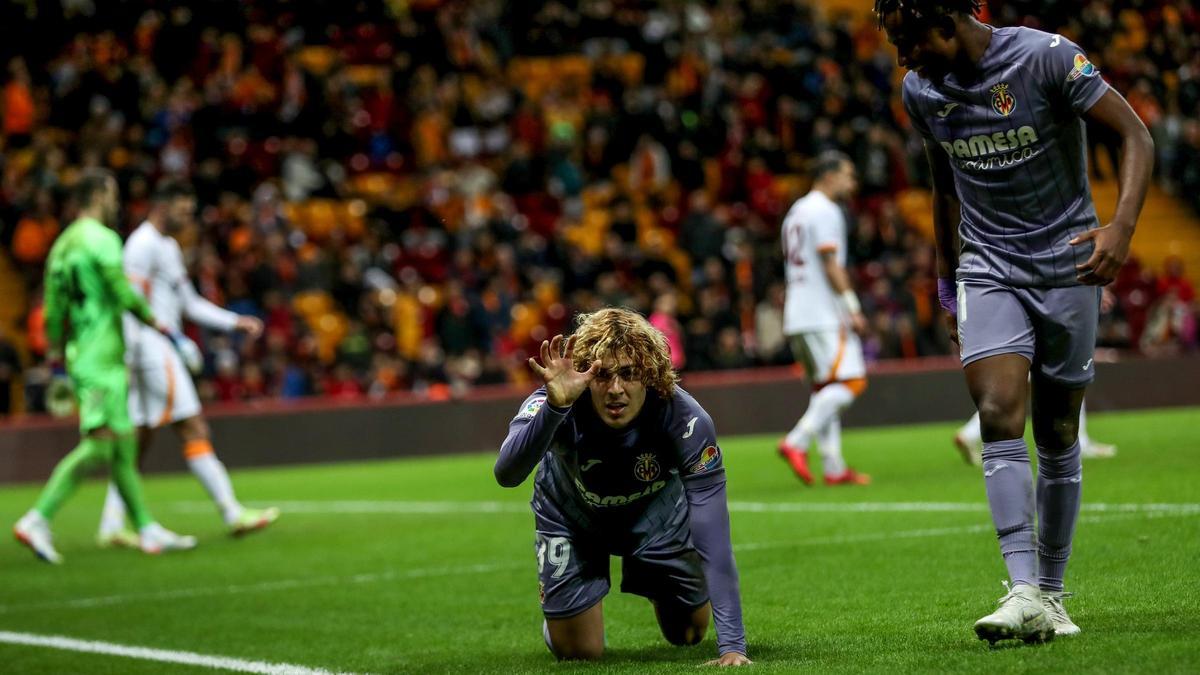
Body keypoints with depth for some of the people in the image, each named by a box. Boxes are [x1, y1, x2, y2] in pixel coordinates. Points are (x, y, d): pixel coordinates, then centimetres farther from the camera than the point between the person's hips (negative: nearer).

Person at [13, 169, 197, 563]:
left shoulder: (63, 244, 15)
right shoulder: (102, 239, -10)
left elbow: (54, 309, 16)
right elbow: (123, 294, -16)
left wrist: (56, 354, 22)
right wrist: (160, 326, -6)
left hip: (80, 355, 10)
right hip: (102, 358, -10)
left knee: (123, 446, 11)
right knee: (98, 445, -14)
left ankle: (147, 530, 15)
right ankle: (38, 519, -19)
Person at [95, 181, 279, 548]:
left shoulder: (169, 247, 21)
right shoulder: (143, 245, -10)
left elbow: (190, 303, 26)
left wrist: (237, 322, 18)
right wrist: (130, 356, -23)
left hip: (163, 349, 10)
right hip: (151, 349, -10)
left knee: (138, 440, 7)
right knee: (194, 430, -8)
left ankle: (111, 526, 6)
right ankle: (232, 512, -5)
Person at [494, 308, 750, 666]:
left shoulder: (686, 421, -37)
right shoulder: (555, 404, -38)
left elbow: (714, 539, -38)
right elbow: (507, 475, -56)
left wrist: (732, 645, -44)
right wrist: (554, 406, -72)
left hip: (657, 513, 1)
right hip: (570, 517, -1)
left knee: (689, 634, 12)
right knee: (578, 651, 0)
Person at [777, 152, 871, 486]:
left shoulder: (796, 211, 21)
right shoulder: (825, 211, -8)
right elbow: (830, 264, -15)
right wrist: (853, 308, -15)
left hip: (797, 318, 10)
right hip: (823, 316, -10)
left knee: (825, 388, 10)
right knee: (850, 381, -12)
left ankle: (834, 468, 8)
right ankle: (797, 442, -20)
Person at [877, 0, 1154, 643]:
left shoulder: (1047, 57, -14)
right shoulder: (920, 90, 2)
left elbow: (1136, 136, -12)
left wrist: (1121, 227, -27)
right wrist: (946, 279, 22)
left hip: (1067, 266, -3)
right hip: (988, 271, 3)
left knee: (1058, 435, 3)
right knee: (999, 417, -17)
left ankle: (1051, 595, 16)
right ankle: (1025, 593, -23)